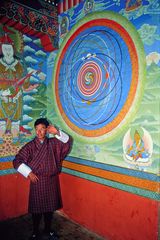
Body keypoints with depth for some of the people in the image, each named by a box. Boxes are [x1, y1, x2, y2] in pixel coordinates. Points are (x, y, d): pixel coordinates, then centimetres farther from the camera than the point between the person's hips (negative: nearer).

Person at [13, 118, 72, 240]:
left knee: (50, 206, 15)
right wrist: (29, 173, -13)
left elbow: (68, 141, -4)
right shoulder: (30, 146, -8)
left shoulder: (53, 143, -2)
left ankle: (48, 229, 38)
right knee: (37, 207, 10)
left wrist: (57, 132, -17)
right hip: (37, 181, -2)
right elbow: (17, 161, -7)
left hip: (52, 180, 2)